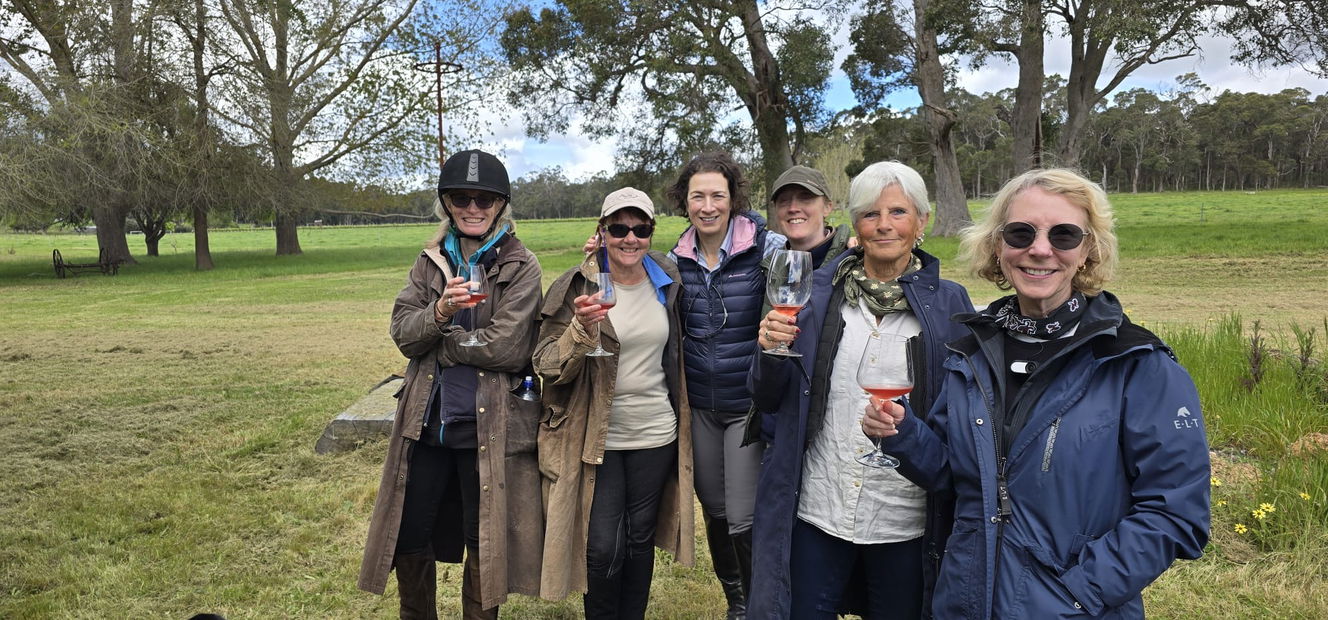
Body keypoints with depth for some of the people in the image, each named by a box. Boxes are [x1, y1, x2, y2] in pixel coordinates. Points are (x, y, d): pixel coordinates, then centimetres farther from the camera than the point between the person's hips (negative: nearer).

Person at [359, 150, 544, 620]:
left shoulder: (521, 267, -6)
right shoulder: (431, 261, 7)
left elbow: (507, 346, -16)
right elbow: (403, 334, -2)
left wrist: (437, 342, -9)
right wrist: (440, 311, -21)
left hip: (489, 425, -4)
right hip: (427, 421, 4)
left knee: (484, 544, 10)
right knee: (409, 538, 15)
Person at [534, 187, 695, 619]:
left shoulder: (667, 283, 2)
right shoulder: (577, 287, -11)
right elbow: (547, 366, -14)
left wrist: (678, 417, 16)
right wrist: (582, 329, -32)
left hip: (655, 435, 4)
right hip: (596, 437, -4)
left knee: (641, 537, 15)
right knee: (604, 546, -1)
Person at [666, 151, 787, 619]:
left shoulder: (765, 247, -11)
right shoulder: (677, 260, 4)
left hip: (750, 404, -5)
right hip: (699, 405, 5)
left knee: (744, 520, -5)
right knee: (714, 511, 16)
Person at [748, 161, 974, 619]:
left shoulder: (949, 303, -1)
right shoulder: (817, 292, 1)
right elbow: (768, 399, 4)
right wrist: (771, 353, -16)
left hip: (905, 517, 0)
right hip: (816, 512, 1)